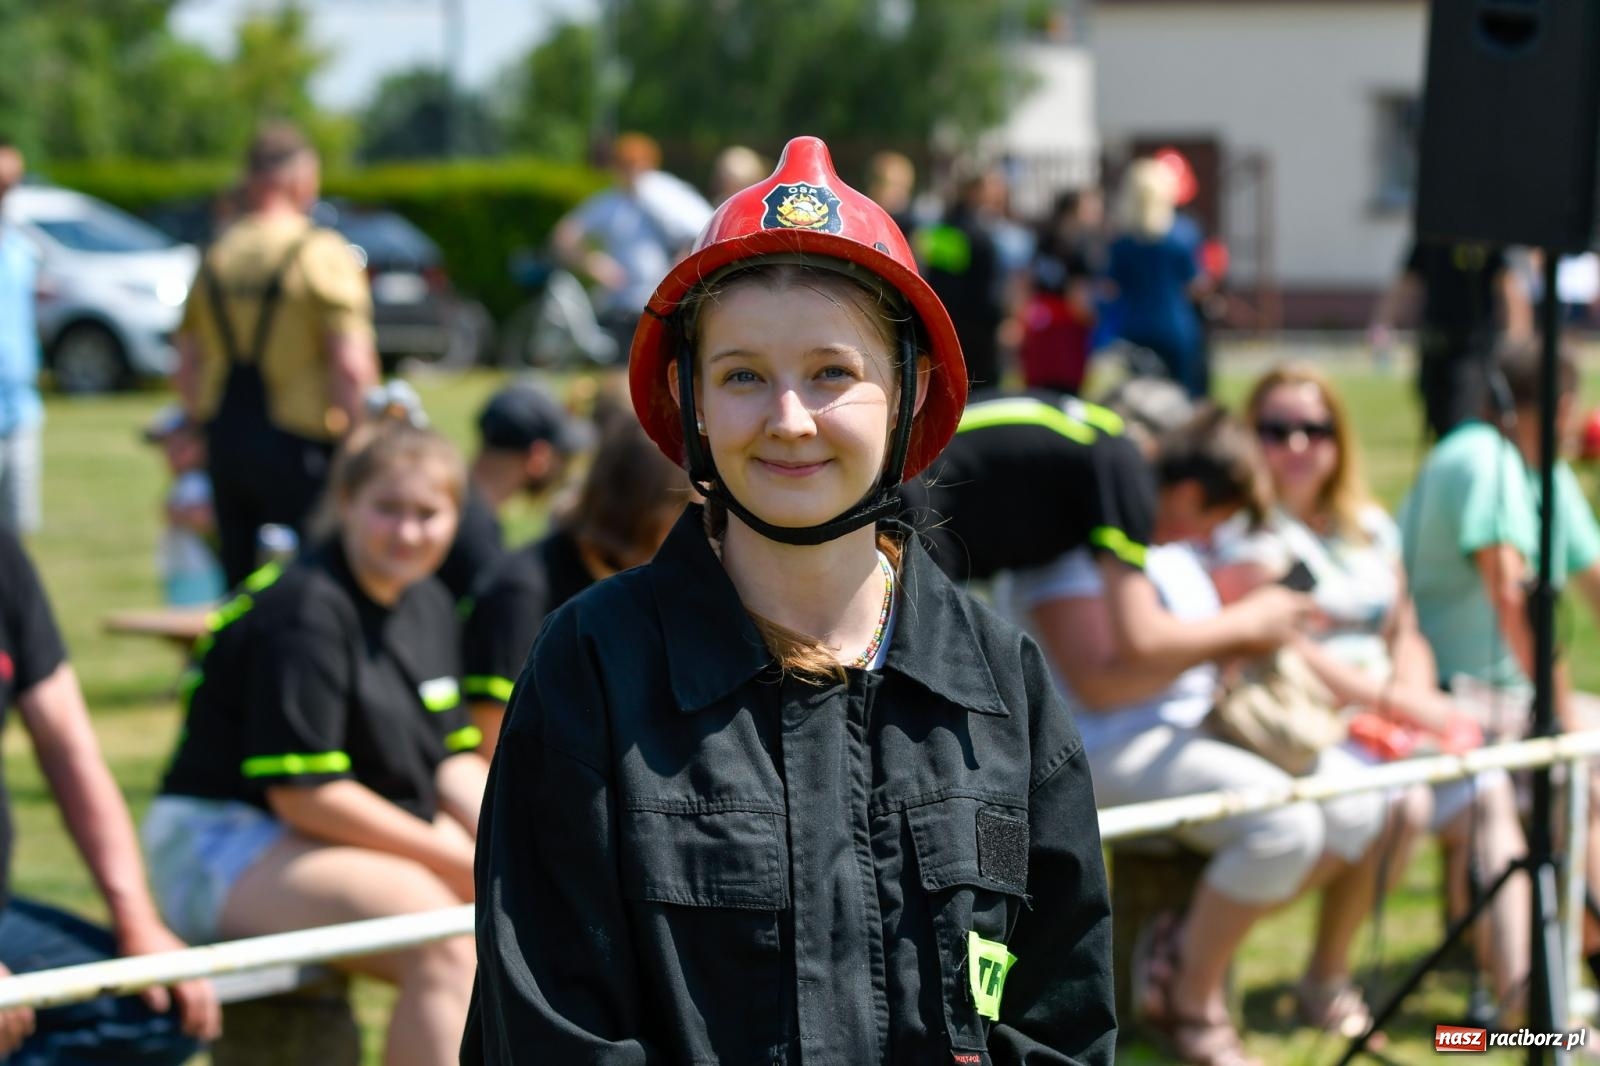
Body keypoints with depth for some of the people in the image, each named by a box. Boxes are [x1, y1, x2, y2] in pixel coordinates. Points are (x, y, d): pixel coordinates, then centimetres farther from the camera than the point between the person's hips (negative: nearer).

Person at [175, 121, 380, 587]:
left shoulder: (215, 257, 9)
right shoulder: (322, 254, -10)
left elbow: (187, 367, 13)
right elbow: (352, 366, -17)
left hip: (226, 443, 6)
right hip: (297, 450, -6)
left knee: (241, 586, 12)